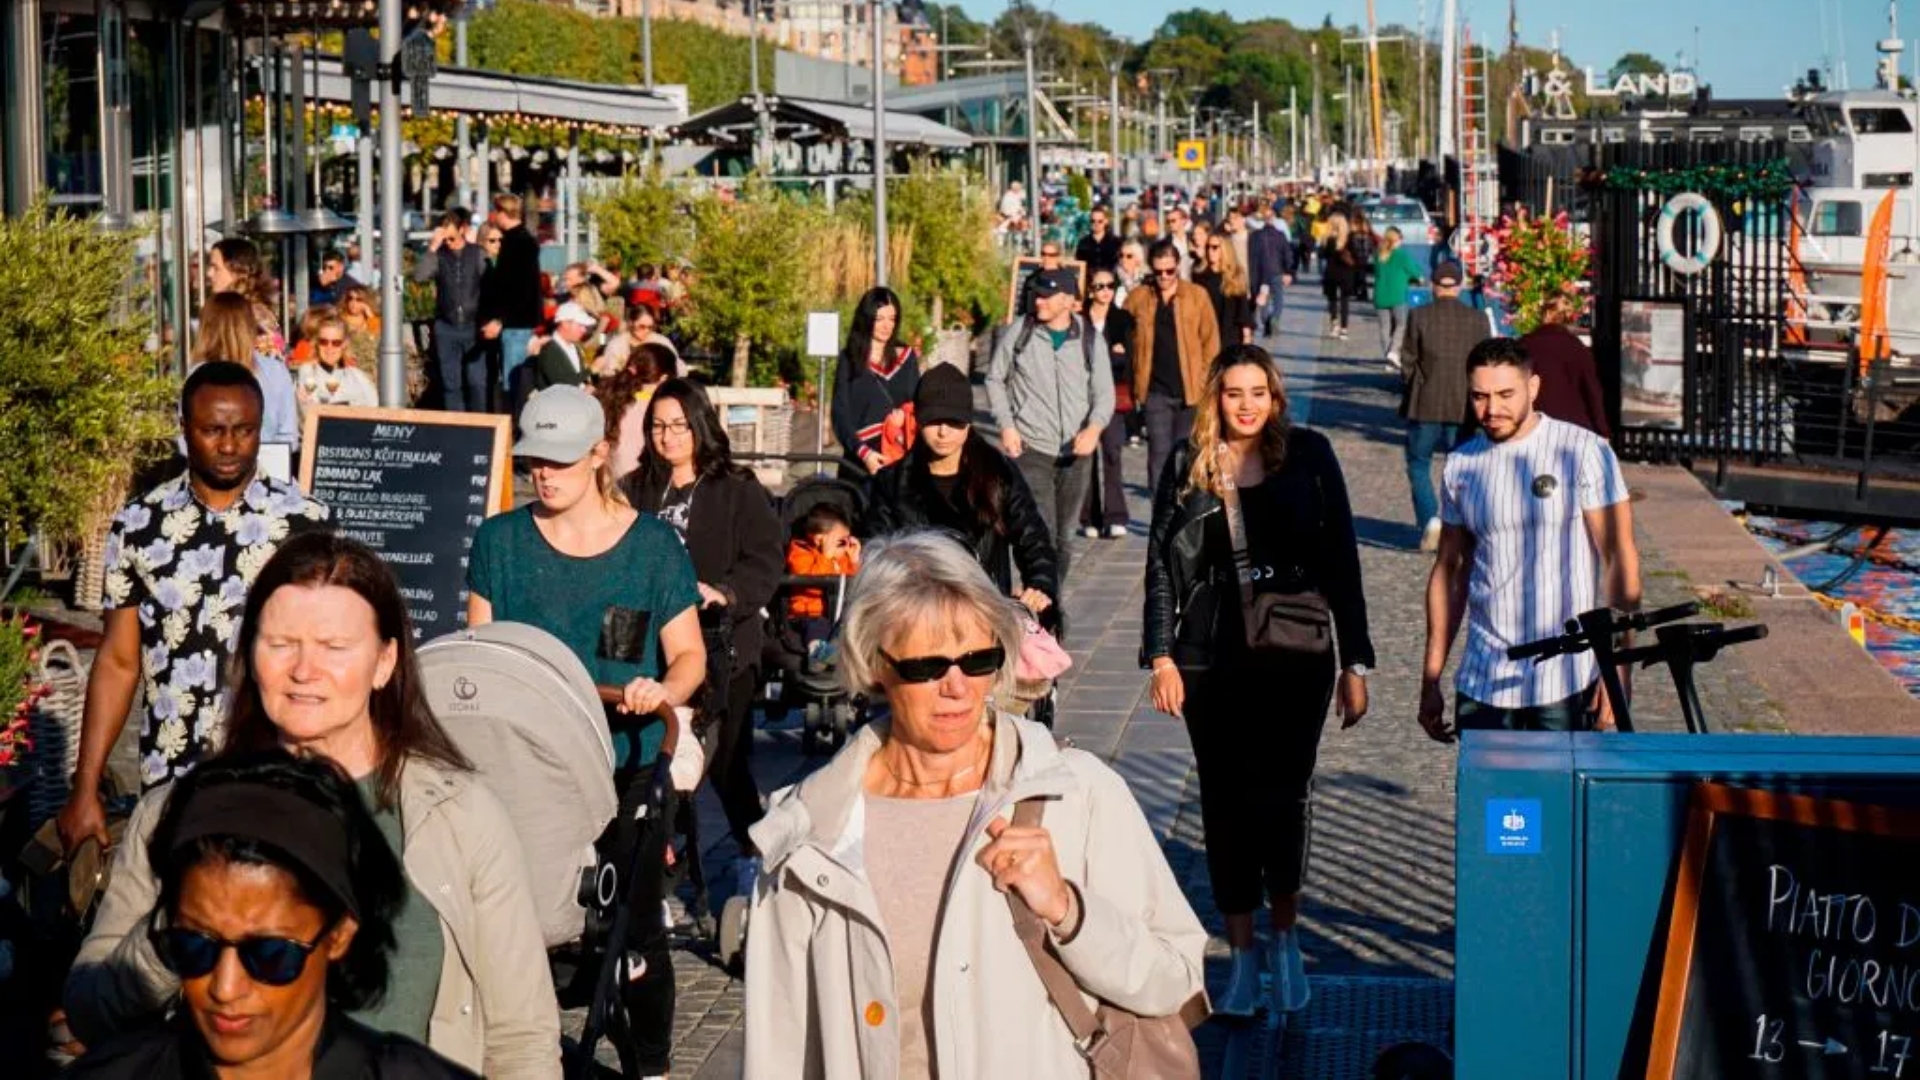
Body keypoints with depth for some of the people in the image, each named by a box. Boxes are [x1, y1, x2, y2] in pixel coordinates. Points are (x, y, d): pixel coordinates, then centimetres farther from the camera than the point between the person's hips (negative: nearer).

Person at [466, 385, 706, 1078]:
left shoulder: (653, 545, -1)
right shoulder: (501, 540, 4)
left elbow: (689, 655, 1)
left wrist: (663, 691, -21)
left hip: (627, 765, -1)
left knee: (634, 923, 5)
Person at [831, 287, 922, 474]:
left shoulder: (907, 357, 12)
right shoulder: (849, 360, 5)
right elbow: (840, 415, 0)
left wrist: (905, 413, -5)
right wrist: (863, 452, -15)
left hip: (900, 457, 2)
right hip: (860, 459, -2)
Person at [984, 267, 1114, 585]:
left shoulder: (1090, 339, 0)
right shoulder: (1019, 334, -3)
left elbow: (1104, 392, 0)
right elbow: (995, 379, 7)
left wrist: (1094, 427, -19)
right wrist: (1006, 425, -4)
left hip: (1076, 452, 2)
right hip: (1031, 449, -2)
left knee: (1061, 534, 13)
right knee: (1041, 532, -13)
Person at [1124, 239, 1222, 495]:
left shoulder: (1197, 295, -1)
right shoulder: (1138, 298, 2)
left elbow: (1210, 340, 1)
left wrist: (1205, 382, -4)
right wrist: (1134, 381, 3)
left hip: (1190, 390, 0)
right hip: (1155, 391, 0)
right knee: (1159, 453, -1)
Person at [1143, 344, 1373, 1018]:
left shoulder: (1308, 457, 0)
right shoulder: (1189, 467, 3)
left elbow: (1341, 560, 1)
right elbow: (1161, 566, 6)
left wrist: (1355, 664, 0)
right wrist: (1161, 657, -2)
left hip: (1296, 656, -1)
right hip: (1212, 660, 1)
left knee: (1283, 794, -6)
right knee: (1226, 801, 5)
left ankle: (1285, 938, 16)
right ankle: (1243, 956, 14)